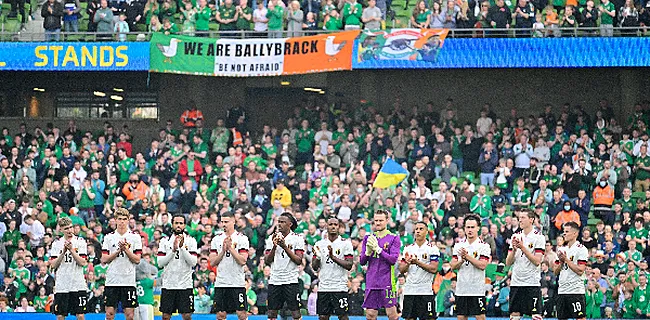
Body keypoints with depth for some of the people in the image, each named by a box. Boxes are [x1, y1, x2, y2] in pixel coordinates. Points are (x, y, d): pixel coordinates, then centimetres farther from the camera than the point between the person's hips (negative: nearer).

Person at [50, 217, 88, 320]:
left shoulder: (80, 242, 1)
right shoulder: (56, 244, 6)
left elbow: (83, 263, -7)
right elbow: (53, 265, 0)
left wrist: (71, 250, -15)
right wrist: (63, 252, -11)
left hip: (78, 285, -2)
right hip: (61, 286, 2)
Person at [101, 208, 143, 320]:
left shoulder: (135, 237, 3)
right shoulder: (109, 237, 7)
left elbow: (137, 260, -1)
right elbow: (104, 259, 2)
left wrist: (126, 249, -13)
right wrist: (118, 250, -10)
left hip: (129, 281, -1)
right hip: (111, 281, 1)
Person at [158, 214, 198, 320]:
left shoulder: (191, 240, 2)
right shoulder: (165, 241, 6)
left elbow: (193, 262, -8)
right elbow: (160, 263, -2)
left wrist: (182, 247, -16)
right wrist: (173, 250, -12)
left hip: (185, 284, -1)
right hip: (168, 284, 1)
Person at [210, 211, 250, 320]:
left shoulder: (242, 238, -2)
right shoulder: (217, 239, 9)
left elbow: (242, 261, -10)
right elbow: (212, 262, 4)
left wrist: (230, 248, -15)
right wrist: (223, 250, -9)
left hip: (238, 283, -3)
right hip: (221, 283, 3)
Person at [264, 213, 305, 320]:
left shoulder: (297, 238, -1)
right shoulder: (272, 238, 9)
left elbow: (299, 261, -9)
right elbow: (267, 261, 5)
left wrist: (285, 247, -17)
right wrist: (274, 247, -11)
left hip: (291, 280, -4)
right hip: (274, 280, 4)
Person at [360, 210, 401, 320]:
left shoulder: (394, 238, 0)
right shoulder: (368, 238, 12)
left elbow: (393, 259, -11)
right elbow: (362, 261, 9)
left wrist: (378, 248, -18)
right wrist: (368, 251, -11)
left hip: (387, 282, -4)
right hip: (371, 281, 4)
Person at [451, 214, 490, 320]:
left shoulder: (484, 246, -2)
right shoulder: (458, 245, 10)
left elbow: (482, 265, -13)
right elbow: (453, 266, 6)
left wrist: (468, 256, -19)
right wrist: (462, 260, -13)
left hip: (477, 289, -4)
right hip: (461, 289, 4)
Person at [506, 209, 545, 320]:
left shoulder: (538, 237, -3)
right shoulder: (515, 236, 12)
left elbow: (537, 261, -12)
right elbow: (508, 262, 9)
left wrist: (523, 247, -17)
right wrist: (514, 249, -9)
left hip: (532, 283, -5)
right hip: (516, 282, 5)